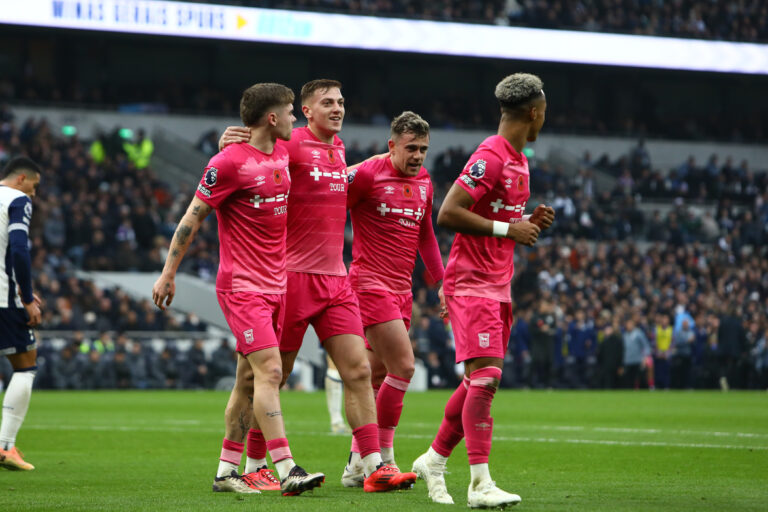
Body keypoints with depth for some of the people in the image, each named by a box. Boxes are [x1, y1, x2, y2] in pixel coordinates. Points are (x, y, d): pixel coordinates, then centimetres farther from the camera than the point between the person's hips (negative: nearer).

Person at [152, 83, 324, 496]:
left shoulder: (282, 154, 10)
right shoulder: (229, 162, -11)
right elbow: (193, 217, -7)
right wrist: (168, 273, -6)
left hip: (276, 285, 8)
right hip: (242, 286, -8)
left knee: (249, 380, 8)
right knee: (270, 372, -15)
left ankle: (226, 470, 13)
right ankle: (287, 470, -19)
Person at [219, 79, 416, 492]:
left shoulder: (338, 148, 15)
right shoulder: (292, 145, -8)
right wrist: (226, 145, -27)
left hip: (335, 279, 7)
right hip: (293, 276, -7)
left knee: (358, 370, -2)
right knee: (272, 376, 1)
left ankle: (373, 466, -5)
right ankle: (252, 465, 12)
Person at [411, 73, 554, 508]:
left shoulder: (519, 160, 16)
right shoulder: (490, 157, -15)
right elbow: (448, 214, -21)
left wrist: (530, 225, 7)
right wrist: (508, 229, -19)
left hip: (499, 285, 10)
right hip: (473, 283, -10)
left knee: (479, 381, 12)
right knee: (486, 376, -15)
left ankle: (435, 460, 25)